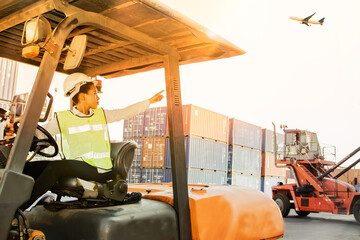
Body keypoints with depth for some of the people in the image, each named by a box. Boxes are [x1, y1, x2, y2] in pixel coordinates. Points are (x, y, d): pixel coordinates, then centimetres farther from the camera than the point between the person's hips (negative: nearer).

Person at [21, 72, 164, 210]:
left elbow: (126, 112, 21)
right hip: (73, 167, 1)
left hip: (100, 170, -1)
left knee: (55, 167, -29)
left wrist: (150, 101, 24)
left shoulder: (101, 115, 17)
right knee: (29, 167, -19)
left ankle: (20, 208, -29)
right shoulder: (63, 118, 10)